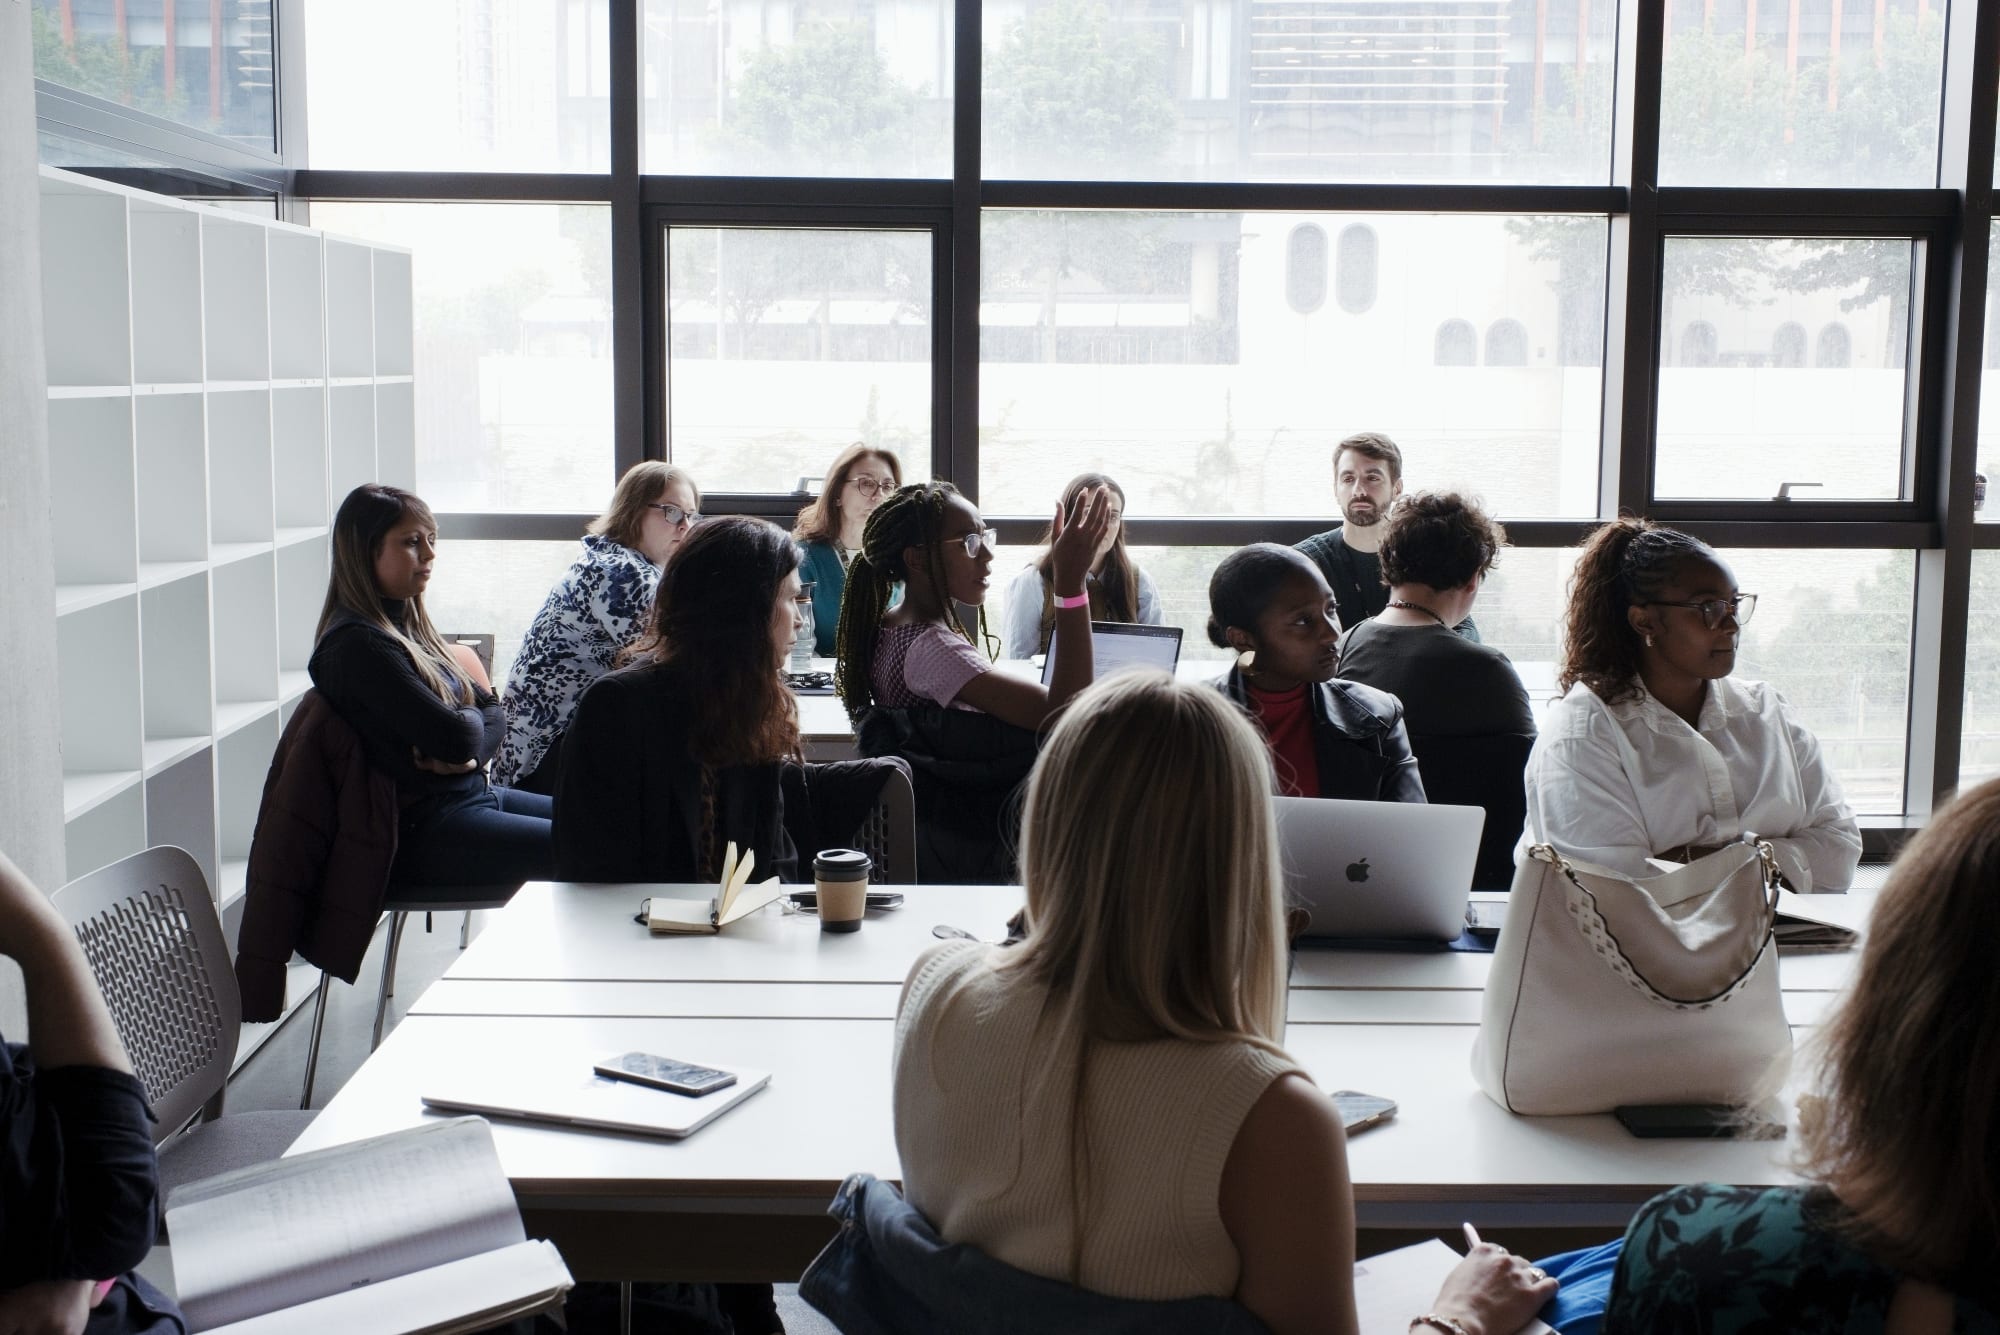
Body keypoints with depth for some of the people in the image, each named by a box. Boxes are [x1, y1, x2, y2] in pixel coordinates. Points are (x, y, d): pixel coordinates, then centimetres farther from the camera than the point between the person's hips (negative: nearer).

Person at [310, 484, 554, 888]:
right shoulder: (358, 645, -18)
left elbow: (491, 710, 9)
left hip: (473, 795, 10)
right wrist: (470, 715, -1)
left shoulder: (409, 625, 11)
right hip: (423, 832, -10)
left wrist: (469, 755, -12)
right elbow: (456, 737, -23)